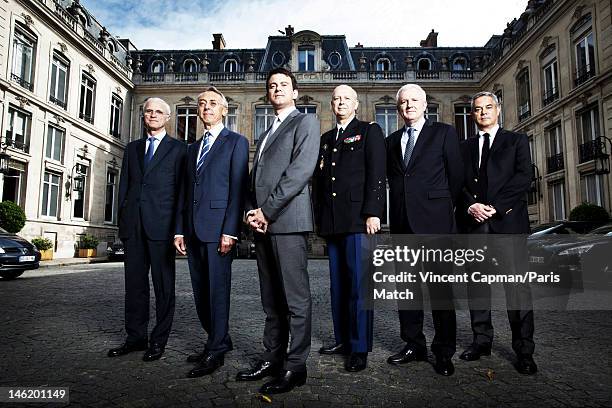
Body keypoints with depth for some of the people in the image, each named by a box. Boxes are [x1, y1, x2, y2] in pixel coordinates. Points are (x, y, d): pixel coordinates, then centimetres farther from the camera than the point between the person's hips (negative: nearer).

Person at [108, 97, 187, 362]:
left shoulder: (178, 149, 5)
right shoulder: (132, 148, 19)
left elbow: (182, 189, 0)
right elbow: (124, 185, 17)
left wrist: (178, 226, -7)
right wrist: (122, 220, 8)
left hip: (161, 224, -4)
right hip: (134, 225, 5)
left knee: (163, 285, 2)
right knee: (134, 283, 9)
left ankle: (159, 340, 11)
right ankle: (136, 337, 20)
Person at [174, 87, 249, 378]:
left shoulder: (236, 142, 2)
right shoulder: (192, 148, 22)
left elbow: (238, 188, -8)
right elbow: (185, 192, 20)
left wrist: (230, 230, -16)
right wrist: (180, 229, 12)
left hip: (218, 226, -7)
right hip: (193, 229, 7)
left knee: (217, 289, -3)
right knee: (200, 291, 10)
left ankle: (216, 352, 8)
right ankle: (218, 340, 24)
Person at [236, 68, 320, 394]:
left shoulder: (305, 122, 4)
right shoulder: (266, 133, 27)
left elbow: (301, 169, -11)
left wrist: (267, 211, -13)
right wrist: (251, 211, 3)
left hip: (287, 219, -7)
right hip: (262, 221, 8)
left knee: (295, 297, -3)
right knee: (271, 299, 11)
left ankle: (295, 366, 5)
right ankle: (272, 358, 21)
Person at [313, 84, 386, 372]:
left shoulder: (370, 132, 6)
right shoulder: (325, 139, 22)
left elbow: (376, 175, -4)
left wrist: (372, 213, -14)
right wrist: (319, 217, 12)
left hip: (359, 218, -5)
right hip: (332, 221, 6)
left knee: (358, 284, -4)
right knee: (338, 284, 9)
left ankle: (360, 348, 5)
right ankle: (342, 340, 20)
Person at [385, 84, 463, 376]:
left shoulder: (443, 133, 5)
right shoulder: (392, 140, 17)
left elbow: (456, 175, 4)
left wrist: (443, 207, 7)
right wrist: (401, 205, 10)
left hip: (435, 220, -4)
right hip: (402, 222, 5)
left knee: (440, 286, -1)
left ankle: (444, 351, 9)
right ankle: (414, 345, 19)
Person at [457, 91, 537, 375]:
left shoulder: (516, 141, 13)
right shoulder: (464, 147, 19)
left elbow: (523, 178, 0)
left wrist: (495, 207, -11)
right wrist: (470, 206, -9)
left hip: (508, 221, -2)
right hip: (473, 223, 3)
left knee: (517, 285, -4)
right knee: (477, 284, 5)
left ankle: (524, 351, 3)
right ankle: (481, 341, 15)